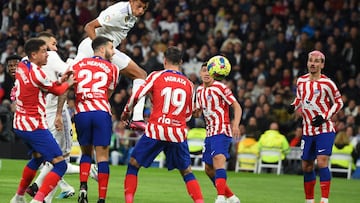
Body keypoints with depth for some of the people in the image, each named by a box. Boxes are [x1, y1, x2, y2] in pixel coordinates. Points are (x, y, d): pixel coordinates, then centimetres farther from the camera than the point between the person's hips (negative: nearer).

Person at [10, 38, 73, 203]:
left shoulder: (22, 67, 6)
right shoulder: (36, 73, -19)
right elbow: (57, 91, -1)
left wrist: (60, 81, 7)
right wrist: (68, 83, 18)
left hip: (20, 123, 9)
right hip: (34, 126, -9)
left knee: (38, 157, 33)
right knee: (60, 165, -9)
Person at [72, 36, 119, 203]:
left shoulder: (78, 65, 15)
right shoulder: (112, 69, 12)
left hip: (81, 113, 2)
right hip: (101, 113, -2)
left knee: (86, 153, 20)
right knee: (102, 156, 2)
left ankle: (83, 186, -2)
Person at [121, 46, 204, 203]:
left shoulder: (157, 76, 2)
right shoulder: (188, 84, 11)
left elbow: (136, 96, -3)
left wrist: (126, 112, 14)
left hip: (156, 131, -2)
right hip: (178, 133, 2)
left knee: (133, 165, 11)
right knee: (186, 172, 13)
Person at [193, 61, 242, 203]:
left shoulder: (220, 88, -9)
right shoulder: (199, 90, 13)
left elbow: (237, 107, -11)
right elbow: (198, 112, 23)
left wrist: (236, 125, -26)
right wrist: (195, 111, -1)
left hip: (222, 131, -8)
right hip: (210, 133, 8)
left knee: (218, 159, -29)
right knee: (209, 169, 11)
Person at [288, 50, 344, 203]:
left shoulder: (326, 83, -10)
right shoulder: (301, 81, 6)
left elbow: (339, 103, -2)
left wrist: (325, 117, -14)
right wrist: (294, 106, 2)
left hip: (324, 129, -6)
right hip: (308, 131, 6)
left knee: (322, 162, -19)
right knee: (306, 166, 10)